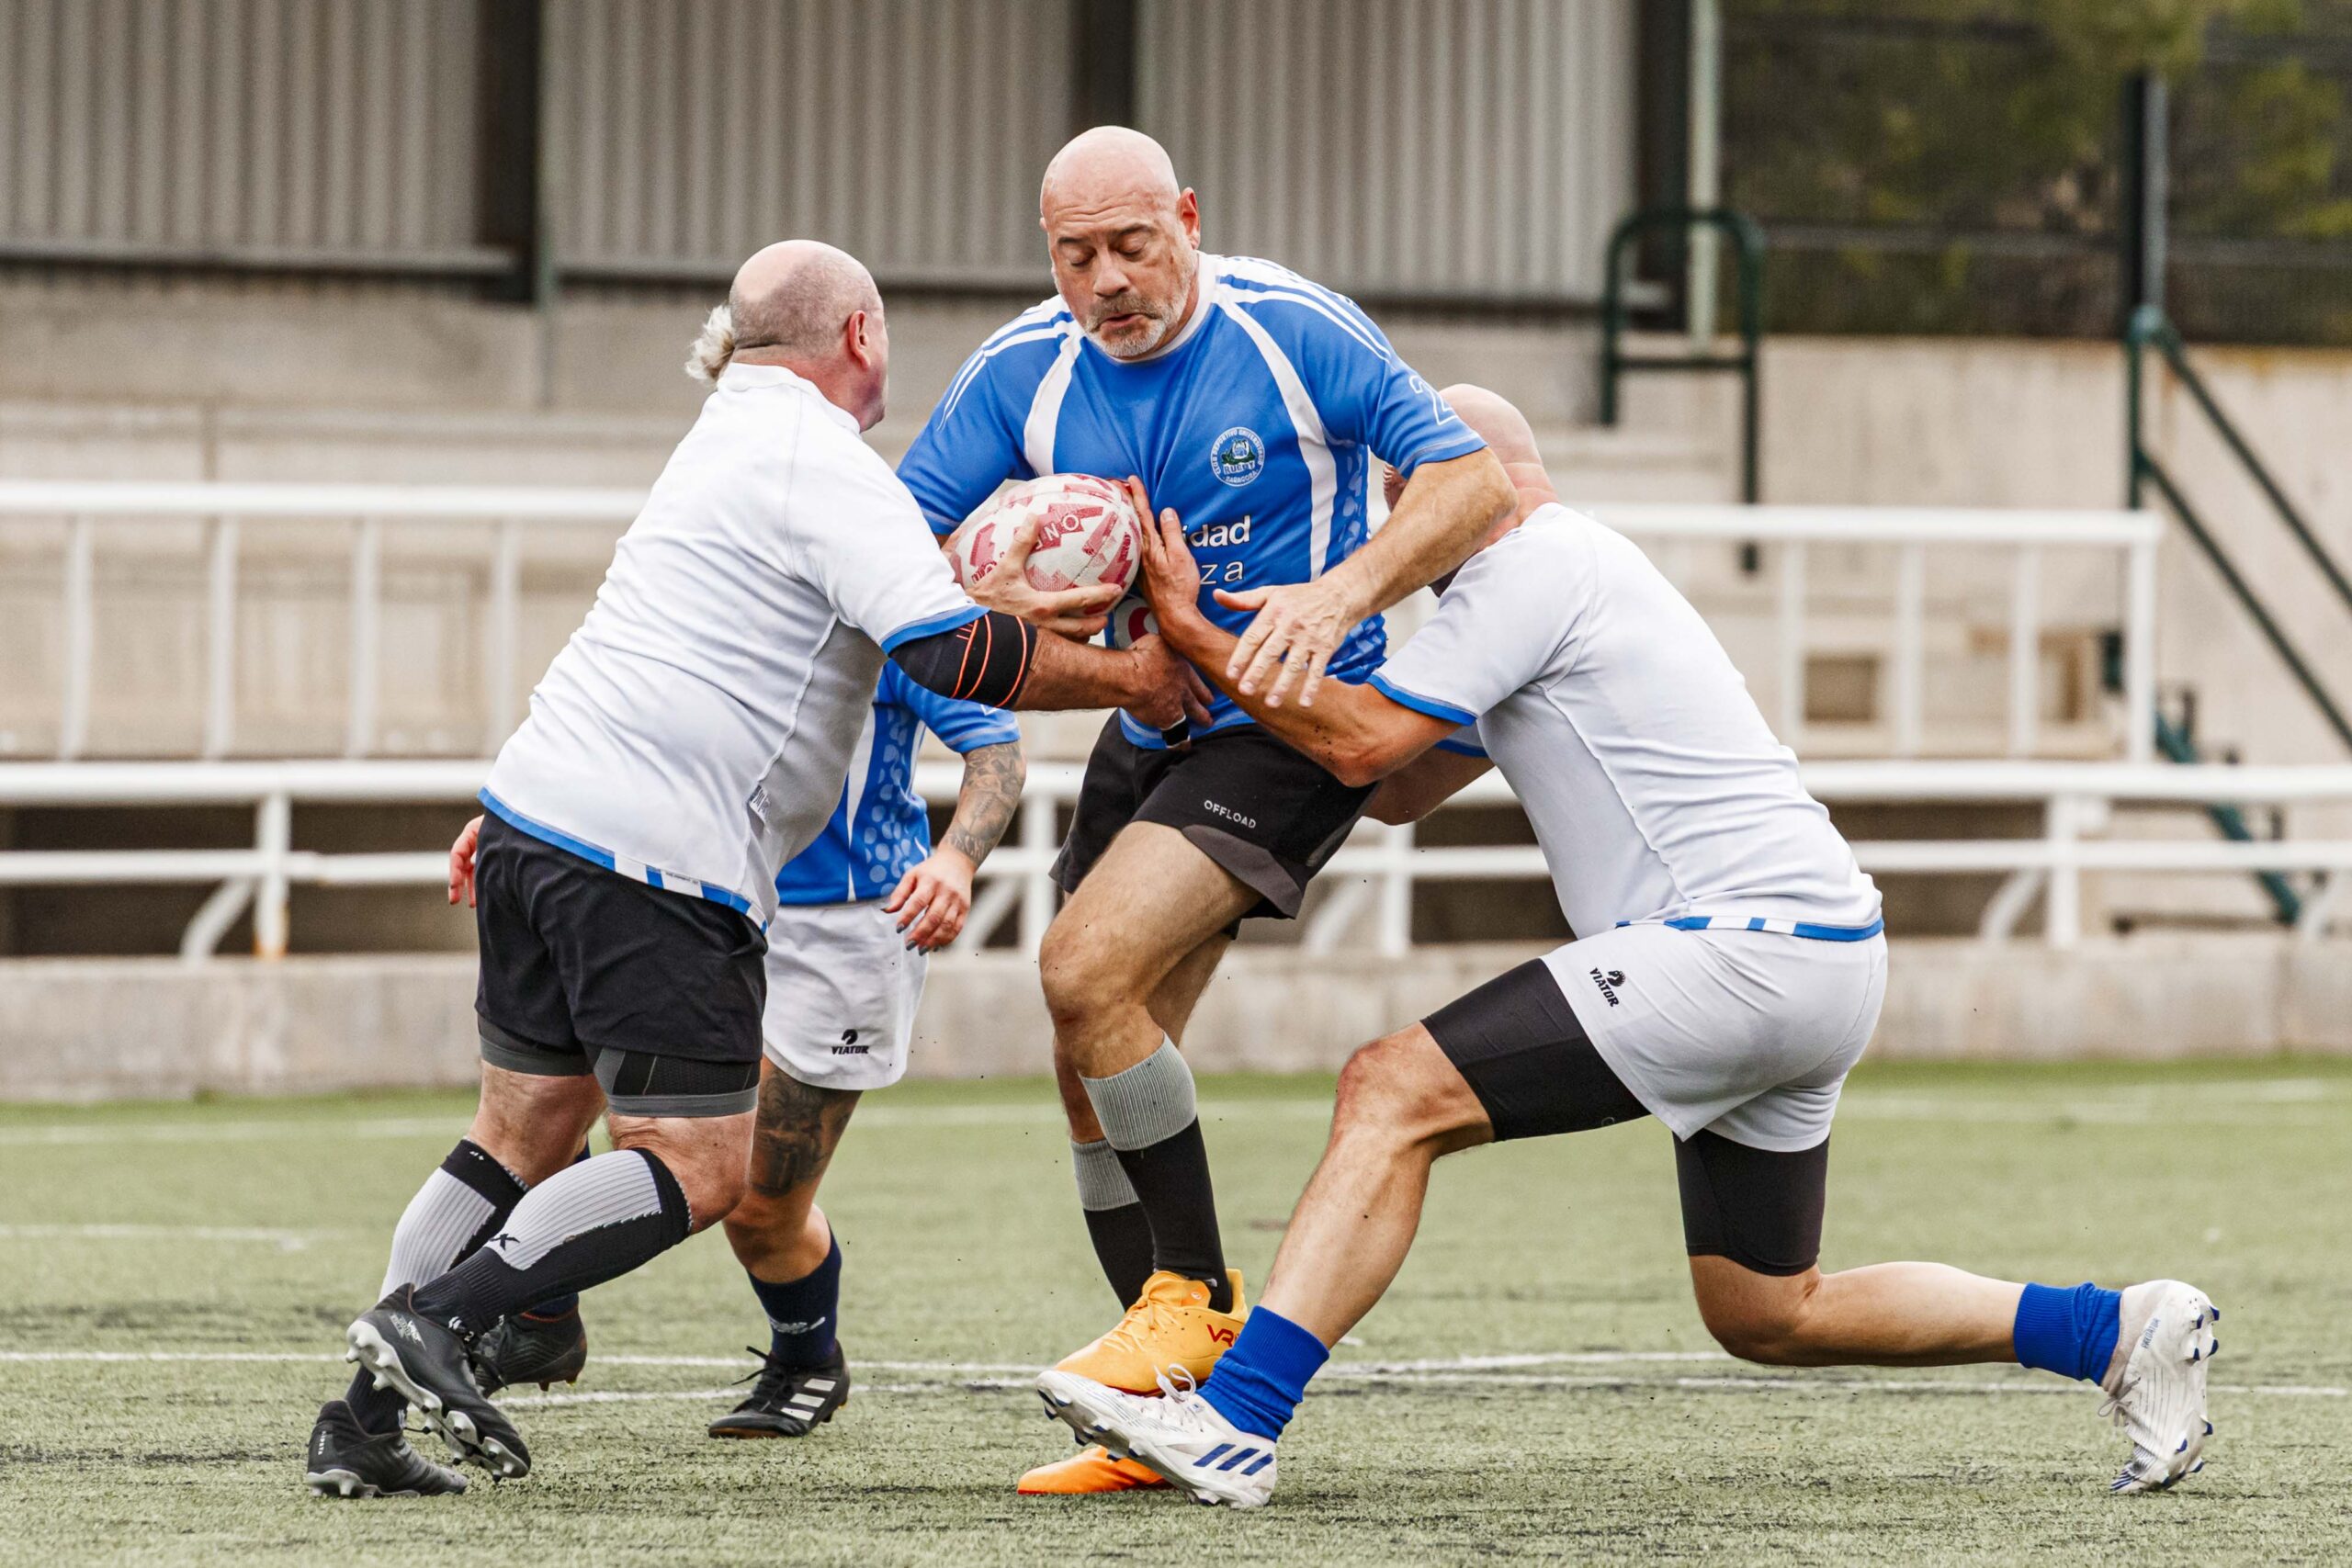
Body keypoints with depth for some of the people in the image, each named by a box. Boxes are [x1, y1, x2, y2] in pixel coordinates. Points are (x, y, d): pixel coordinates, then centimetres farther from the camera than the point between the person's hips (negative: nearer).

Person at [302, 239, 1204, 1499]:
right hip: (656, 855, -10)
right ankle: (433, 1317, -18)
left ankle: (360, 1425, 10)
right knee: (698, 1165, -6)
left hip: (533, 817, 10)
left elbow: (873, 591, 37)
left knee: (523, 1134, 15)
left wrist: (1014, 600, 41)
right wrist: (1124, 681, -6)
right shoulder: (821, 462, -9)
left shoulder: (736, 438, 22)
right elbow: (947, 656, -17)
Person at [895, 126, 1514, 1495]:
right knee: (1100, 1070, 4)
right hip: (1149, 730, 7)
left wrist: (1338, 596, -33)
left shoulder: (1296, 331, -15)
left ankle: (1197, 1300, -9)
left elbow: (1475, 484, -17)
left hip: (1297, 722, -7)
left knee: (1089, 971, -24)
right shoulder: (1022, 374, -2)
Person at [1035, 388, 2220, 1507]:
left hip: (1742, 945, -10)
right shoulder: (1581, 567, 26)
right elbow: (1397, 789, 28)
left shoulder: (1532, 565, -6)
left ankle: (1234, 1422, -23)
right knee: (1765, 1315, 19)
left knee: (1394, 1092, -14)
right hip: (1826, 960, 10)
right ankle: (2122, 1331, 21)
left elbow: (1361, 741, -13)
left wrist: (1195, 635, -5)